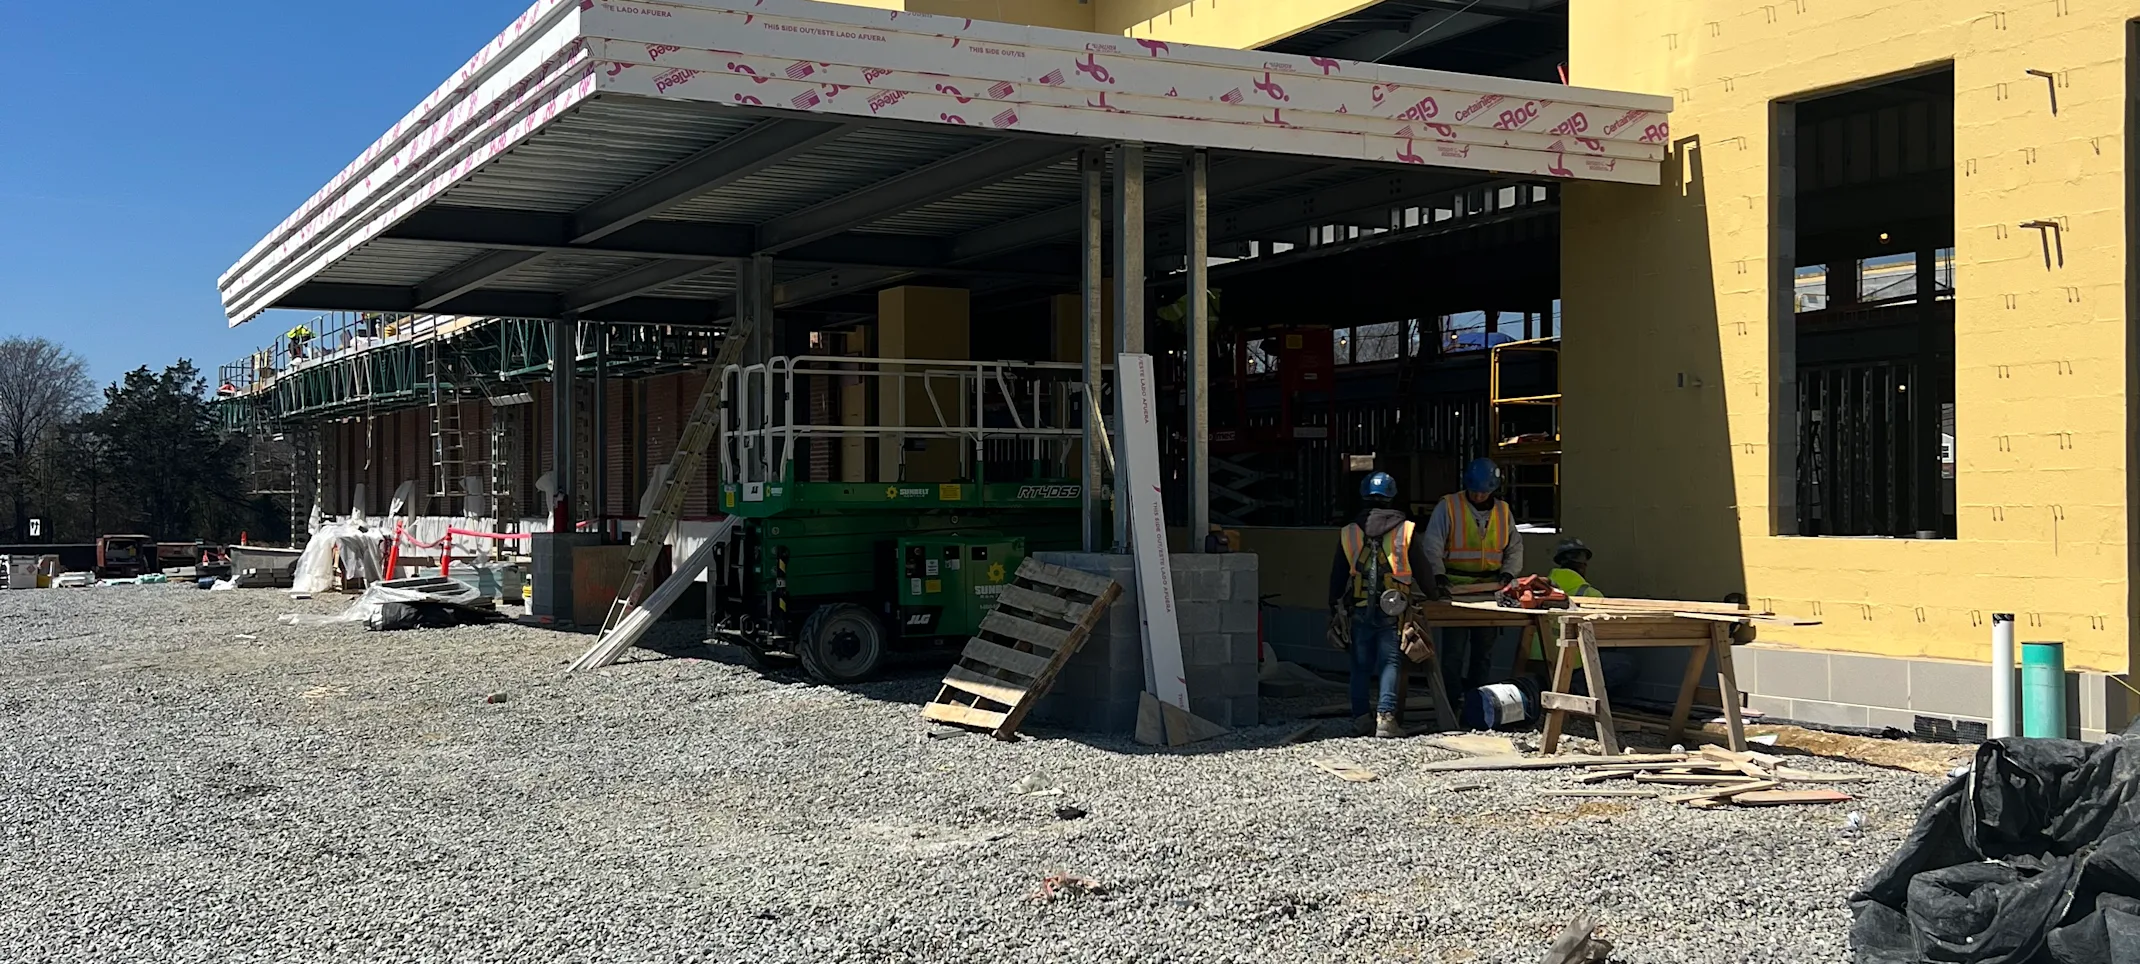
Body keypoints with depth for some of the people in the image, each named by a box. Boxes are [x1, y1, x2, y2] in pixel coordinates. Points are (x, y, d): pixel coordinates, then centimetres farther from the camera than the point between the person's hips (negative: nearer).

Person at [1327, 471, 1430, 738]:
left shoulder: (1348, 533, 6)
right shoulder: (1405, 530, 0)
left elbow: (1337, 576, 10)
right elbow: (1420, 569, 6)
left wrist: (1336, 608, 20)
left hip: (1359, 610, 2)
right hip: (1392, 612, -2)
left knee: (1361, 665, 12)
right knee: (1390, 662, -2)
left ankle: (1361, 716, 15)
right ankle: (1385, 716, -15)